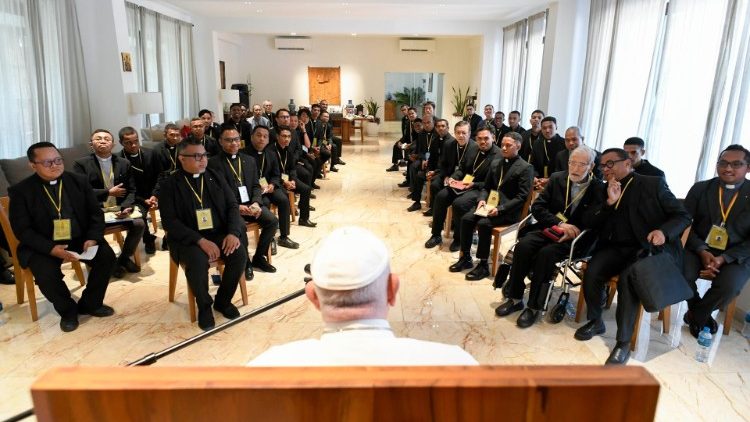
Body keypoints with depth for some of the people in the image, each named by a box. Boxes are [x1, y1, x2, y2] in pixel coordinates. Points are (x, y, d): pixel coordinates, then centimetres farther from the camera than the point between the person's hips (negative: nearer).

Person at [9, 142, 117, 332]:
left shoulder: (78, 181, 2)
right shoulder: (20, 190, -7)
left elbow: (96, 213, 3)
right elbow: (22, 229, -10)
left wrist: (93, 238, -16)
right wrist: (51, 249, -25)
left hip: (80, 239, 3)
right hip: (42, 246, -2)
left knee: (107, 256, -20)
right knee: (46, 273, -29)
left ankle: (90, 303, 3)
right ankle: (68, 310, 1)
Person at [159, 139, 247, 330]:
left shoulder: (215, 177, 7)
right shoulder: (170, 184, -4)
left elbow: (232, 206, 5)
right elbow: (169, 222, -11)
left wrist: (233, 232, -15)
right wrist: (200, 240, -23)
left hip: (219, 233, 3)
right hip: (188, 238, -3)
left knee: (239, 254, -24)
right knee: (197, 262, -33)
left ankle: (223, 300, 2)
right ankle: (204, 306, -4)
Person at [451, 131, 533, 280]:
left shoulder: (525, 168, -7)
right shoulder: (495, 163, 14)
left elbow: (522, 197, -13)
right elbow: (485, 186, 17)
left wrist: (500, 209, -22)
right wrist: (482, 200, -6)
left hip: (508, 210, -6)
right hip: (490, 203, 6)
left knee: (483, 223, -30)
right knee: (466, 218, -17)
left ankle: (483, 265, -17)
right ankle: (465, 258, -4)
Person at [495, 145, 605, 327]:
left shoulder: (599, 189, -5)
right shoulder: (557, 179, 6)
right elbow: (537, 206, 1)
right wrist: (559, 223, -12)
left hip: (576, 238, -3)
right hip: (550, 229, 4)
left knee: (546, 253, -32)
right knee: (523, 245, -24)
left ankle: (535, 307, -18)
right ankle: (515, 298, -11)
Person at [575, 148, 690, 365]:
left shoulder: (653, 184, 1)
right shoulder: (604, 190, 13)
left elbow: (683, 216, -1)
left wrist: (664, 232, -22)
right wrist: (610, 202, -12)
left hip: (651, 248, -4)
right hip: (617, 248, 4)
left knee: (628, 278, -32)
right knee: (592, 271, -25)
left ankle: (623, 342, -19)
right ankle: (595, 321, 0)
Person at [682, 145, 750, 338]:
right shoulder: (699, 189, 4)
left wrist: (723, 258, -18)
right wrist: (702, 251, -17)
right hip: (698, 249, 1)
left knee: (729, 285, -30)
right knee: (683, 275, -28)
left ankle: (696, 315, 1)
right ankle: (702, 314, 6)